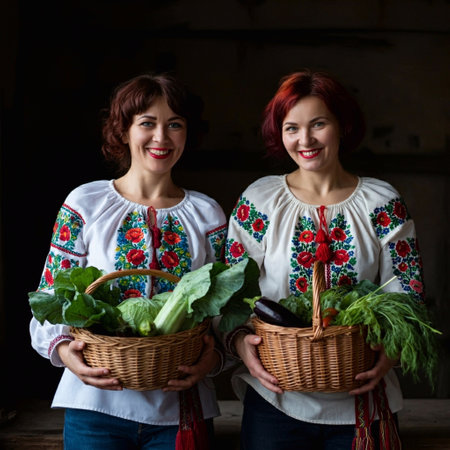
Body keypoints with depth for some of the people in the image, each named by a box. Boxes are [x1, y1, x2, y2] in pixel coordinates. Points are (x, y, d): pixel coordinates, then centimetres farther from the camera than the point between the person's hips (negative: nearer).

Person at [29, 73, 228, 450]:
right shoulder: (85, 204, -1)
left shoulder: (207, 214, 3)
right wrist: (63, 349, -18)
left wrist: (214, 357, -15)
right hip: (96, 406, -1)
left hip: (181, 408, 2)